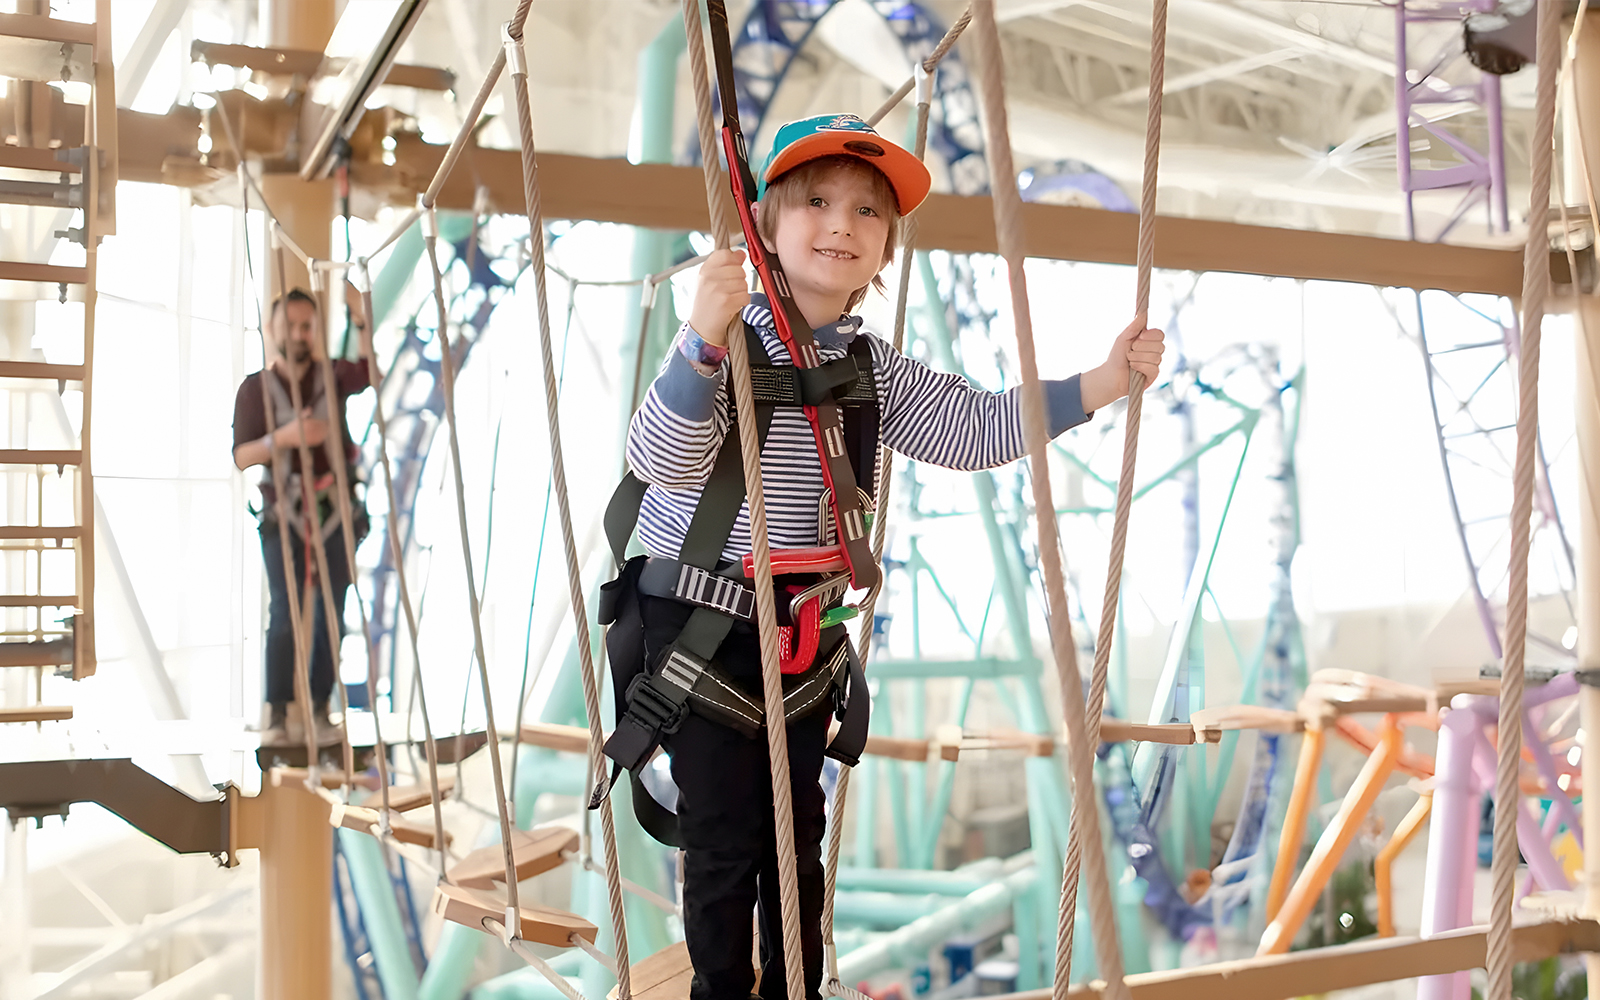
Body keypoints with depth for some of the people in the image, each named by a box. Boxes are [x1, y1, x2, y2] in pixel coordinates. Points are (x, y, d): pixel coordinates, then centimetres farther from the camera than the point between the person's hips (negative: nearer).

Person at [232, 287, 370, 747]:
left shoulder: (333, 376, 5)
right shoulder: (255, 387, 2)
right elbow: (242, 456, -5)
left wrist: (360, 319, -29)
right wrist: (284, 437, -23)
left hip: (334, 513, 2)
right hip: (284, 516, -1)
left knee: (329, 615, 0)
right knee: (284, 616, -10)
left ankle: (320, 711, 6)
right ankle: (277, 715, -8)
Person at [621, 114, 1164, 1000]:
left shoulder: (873, 368, 3)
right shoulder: (723, 341, -17)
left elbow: (973, 428, 2)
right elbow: (658, 459, -29)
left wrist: (1096, 386, -8)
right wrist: (704, 343, -46)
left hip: (804, 621, 6)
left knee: (798, 827, 16)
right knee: (722, 834, 2)